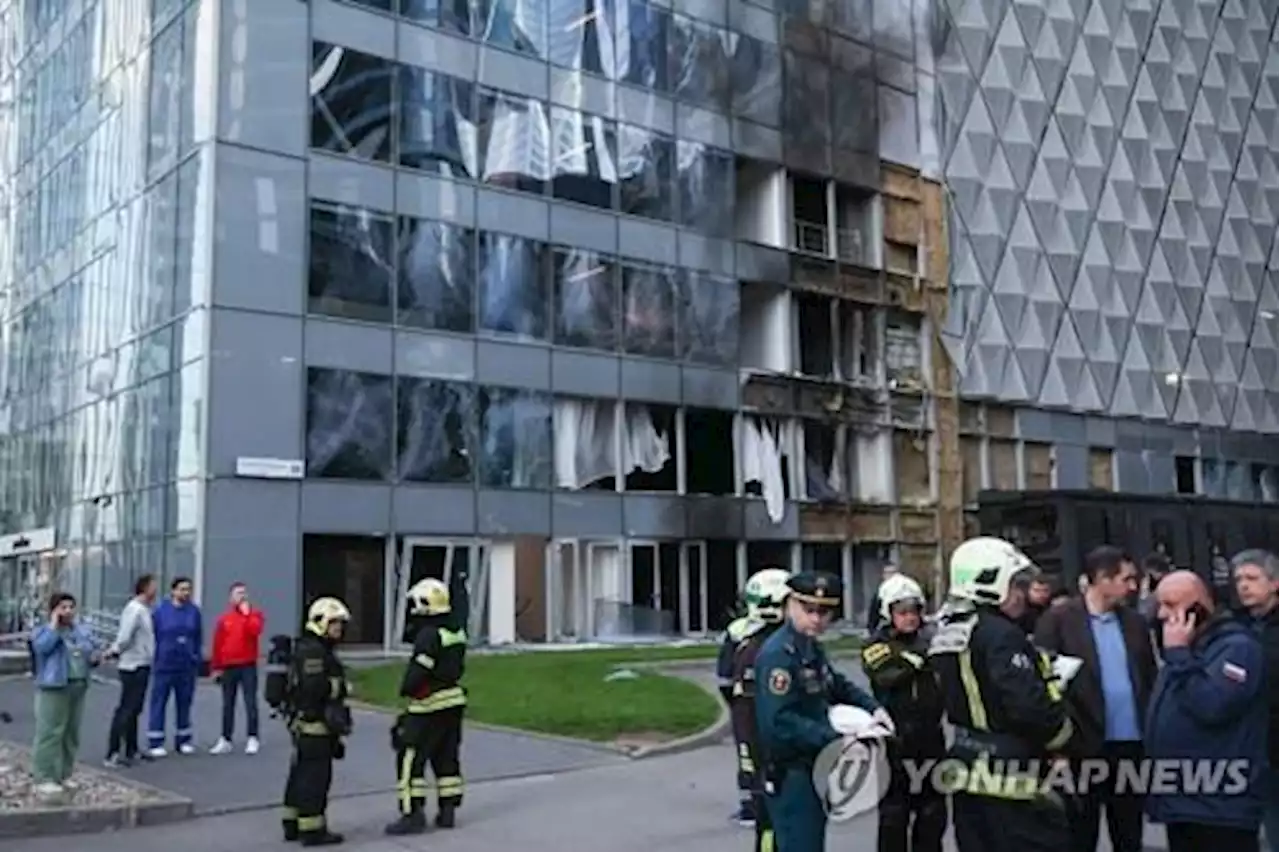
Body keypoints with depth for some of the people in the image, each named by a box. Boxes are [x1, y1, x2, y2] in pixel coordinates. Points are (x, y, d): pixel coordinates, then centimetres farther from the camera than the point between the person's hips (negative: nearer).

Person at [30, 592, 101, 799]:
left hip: (78, 687, 7)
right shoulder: (44, 630, -3)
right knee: (50, 733, -8)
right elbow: (43, 647, -24)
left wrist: (95, 656, 0)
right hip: (53, 688, -7)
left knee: (72, 733, 12)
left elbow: (94, 648, 23)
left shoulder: (82, 630, 14)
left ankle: (64, 775, 22)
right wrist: (54, 624, -17)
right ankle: (44, 779, -4)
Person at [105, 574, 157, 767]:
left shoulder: (144, 609, 12)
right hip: (133, 667, -9)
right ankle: (113, 754, -4)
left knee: (133, 710, 16)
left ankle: (131, 750, 25)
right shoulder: (135, 609, -18)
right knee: (125, 710, -7)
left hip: (141, 666, 9)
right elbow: (124, 637, -22)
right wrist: (115, 651, -8)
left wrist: (114, 650, 3)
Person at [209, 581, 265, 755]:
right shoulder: (224, 618, 7)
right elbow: (218, 644, 7)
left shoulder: (255, 614, 3)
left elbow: (255, 630, -19)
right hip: (228, 667, 2)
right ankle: (225, 740, 13)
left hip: (248, 666, -2)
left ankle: (252, 739, -1)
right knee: (228, 705, 8)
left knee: (250, 703, -4)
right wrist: (216, 667, 4)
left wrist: (246, 613, -15)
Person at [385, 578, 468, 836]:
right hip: (454, 701, 9)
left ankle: (413, 814, -3)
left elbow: (418, 671, -22)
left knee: (410, 759, -2)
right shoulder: (456, 633, 9)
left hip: (429, 707, -9)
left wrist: (405, 689, -3)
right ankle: (447, 811, 19)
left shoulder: (429, 635, -18)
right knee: (446, 758, 15)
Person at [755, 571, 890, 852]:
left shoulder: (812, 648, 11)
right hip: (790, 776, -10)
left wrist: (873, 707, 2)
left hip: (814, 769, 10)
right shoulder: (778, 653, -21)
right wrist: (834, 738, -33)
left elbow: (838, 686, 20)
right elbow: (780, 721, -29)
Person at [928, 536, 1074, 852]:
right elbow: (1031, 705, -25)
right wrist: (1061, 731, -4)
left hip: (968, 770, 9)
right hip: (1012, 778, -9)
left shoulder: (946, 634, 9)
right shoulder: (1001, 636, -19)